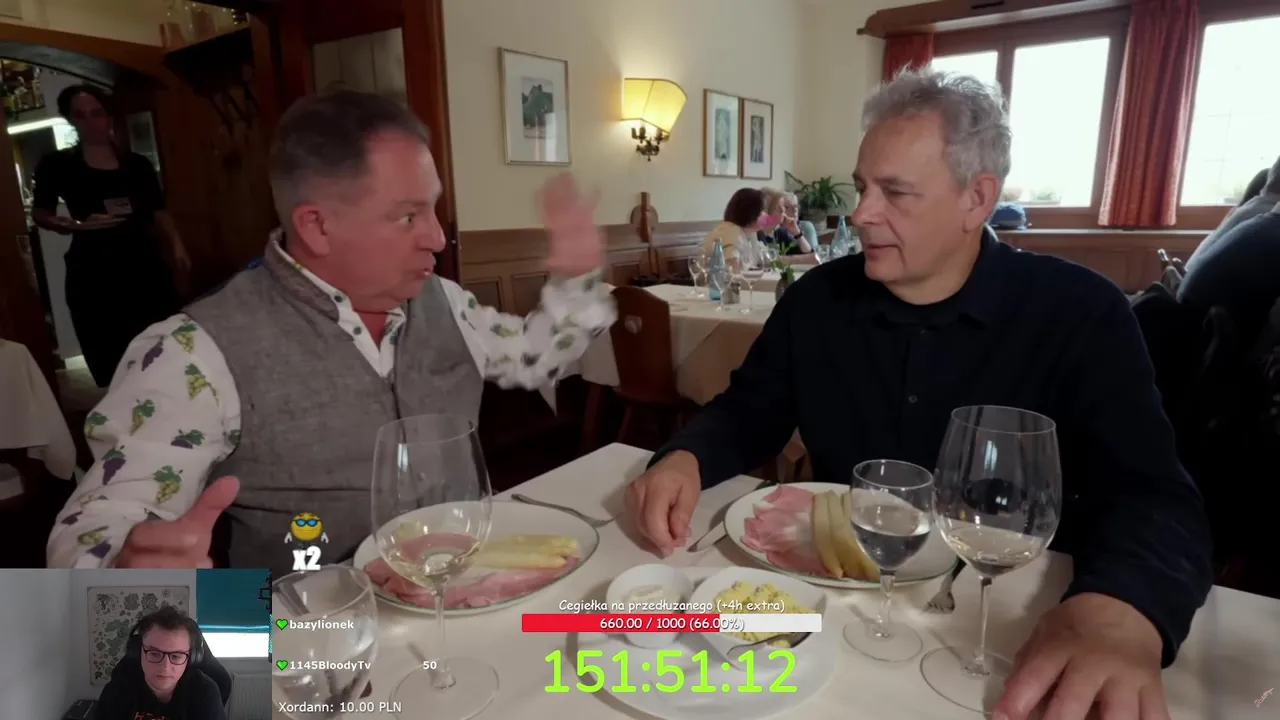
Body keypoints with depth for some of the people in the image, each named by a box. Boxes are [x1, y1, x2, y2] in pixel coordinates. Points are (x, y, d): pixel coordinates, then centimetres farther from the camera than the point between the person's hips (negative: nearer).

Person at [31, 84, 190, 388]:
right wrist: (71, 225, -10)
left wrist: (176, 245, -4)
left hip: (146, 268, 2)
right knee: (110, 365, -4)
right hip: (93, 276, -2)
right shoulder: (56, 165, 5)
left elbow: (159, 213, 13)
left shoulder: (138, 164, 10)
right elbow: (40, 214, 10)